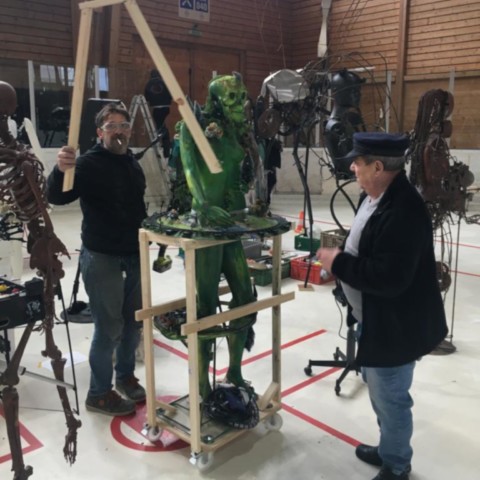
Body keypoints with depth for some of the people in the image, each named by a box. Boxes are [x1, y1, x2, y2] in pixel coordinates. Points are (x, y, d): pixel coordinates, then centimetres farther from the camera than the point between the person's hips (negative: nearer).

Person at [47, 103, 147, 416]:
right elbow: (57, 198, -26)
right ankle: (99, 394, 14)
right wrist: (61, 171, -45)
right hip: (102, 257, -7)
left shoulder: (132, 163, 11)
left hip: (134, 255, 8)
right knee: (109, 327, -3)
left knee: (134, 320, 15)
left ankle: (125, 375, 35)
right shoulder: (89, 163, -12)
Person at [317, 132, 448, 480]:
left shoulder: (404, 211, -29)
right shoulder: (376, 195, 2)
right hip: (375, 318, 10)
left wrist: (338, 263, -23)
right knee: (380, 391, 26)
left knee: (389, 398, 9)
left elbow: (388, 279, -33)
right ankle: (389, 450, 49)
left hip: (395, 325, -10)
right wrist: (339, 255, 0)